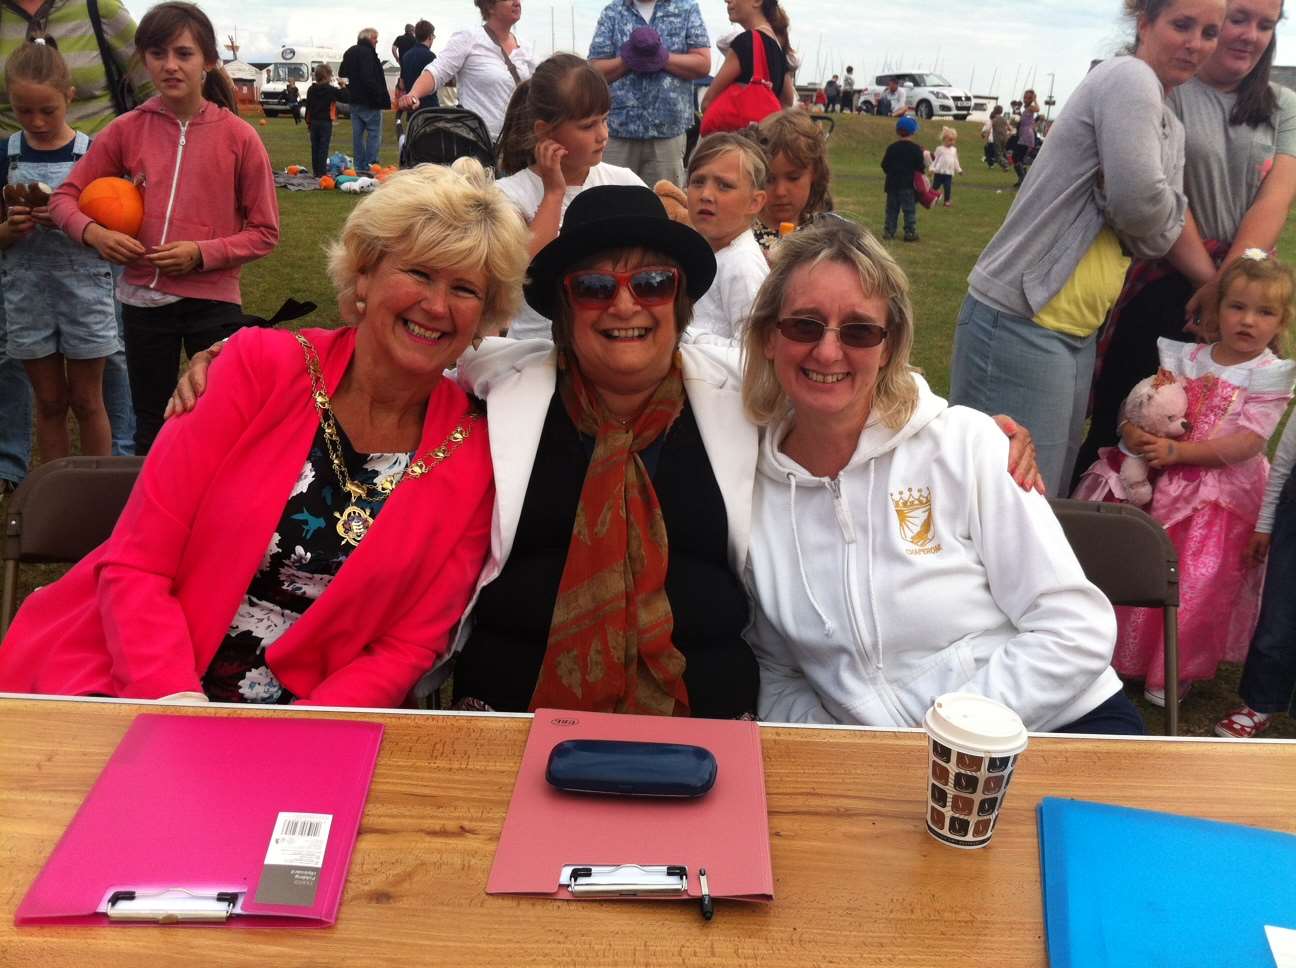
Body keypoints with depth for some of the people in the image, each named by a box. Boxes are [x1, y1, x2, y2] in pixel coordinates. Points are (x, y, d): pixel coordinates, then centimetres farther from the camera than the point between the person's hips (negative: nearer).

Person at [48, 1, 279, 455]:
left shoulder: (238, 135, -7)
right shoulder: (128, 129, -1)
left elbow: (264, 232, -4)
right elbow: (66, 196, 6)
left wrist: (201, 254, -17)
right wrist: (94, 233, -14)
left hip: (213, 300, -3)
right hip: (144, 298, 3)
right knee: (150, 427, 17)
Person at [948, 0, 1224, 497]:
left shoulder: (1169, 128, 18)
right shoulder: (1130, 78, -10)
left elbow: (1159, 235, 10)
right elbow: (1141, 204, -21)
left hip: (1078, 331, 10)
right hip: (1021, 323, -10)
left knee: (1046, 495, 15)